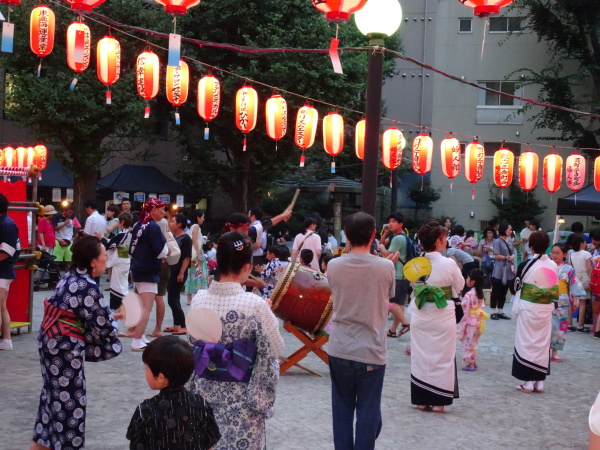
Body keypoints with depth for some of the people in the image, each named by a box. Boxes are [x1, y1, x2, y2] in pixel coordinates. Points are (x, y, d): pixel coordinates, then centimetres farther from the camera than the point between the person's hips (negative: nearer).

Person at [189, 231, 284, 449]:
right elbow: (275, 349, -9)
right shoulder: (255, 304, -20)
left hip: (206, 392, 5)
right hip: (243, 397, -4)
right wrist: (268, 315, 5)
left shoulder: (199, 299, -5)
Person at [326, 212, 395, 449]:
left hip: (339, 350, 3)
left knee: (342, 410, 14)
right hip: (371, 351, -2)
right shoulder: (385, 266, -10)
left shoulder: (334, 265, -5)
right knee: (368, 414, 7)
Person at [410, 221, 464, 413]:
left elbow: (413, 287, 6)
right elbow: (460, 286, 0)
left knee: (421, 356, 11)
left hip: (420, 316, 3)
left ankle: (421, 400, 17)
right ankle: (438, 401, 12)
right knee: (442, 357, 8)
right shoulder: (449, 264, -15)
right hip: (443, 316, -3)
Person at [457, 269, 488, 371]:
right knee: (473, 343, 19)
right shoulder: (480, 293, 4)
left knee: (468, 343, 5)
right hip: (478, 322, 8)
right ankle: (473, 362, 28)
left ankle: (470, 364, 10)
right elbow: (482, 307, 10)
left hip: (470, 322, -8)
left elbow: (464, 312, -19)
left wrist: (461, 327, -13)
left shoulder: (468, 295, -21)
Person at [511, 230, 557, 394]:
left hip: (528, 309, -4)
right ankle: (539, 381, 15)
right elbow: (556, 290, 7)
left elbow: (516, 288, -6)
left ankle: (528, 382, 6)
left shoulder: (526, 265, -12)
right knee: (542, 343, 11)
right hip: (546, 310, 4)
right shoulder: (553, 266, 0)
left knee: (527, 342, 4)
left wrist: (516, 309, 6)